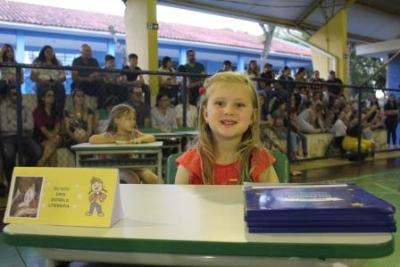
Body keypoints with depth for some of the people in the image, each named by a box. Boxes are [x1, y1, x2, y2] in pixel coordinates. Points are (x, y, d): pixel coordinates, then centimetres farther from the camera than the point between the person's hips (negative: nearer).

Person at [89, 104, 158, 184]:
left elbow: (152, 137, -6)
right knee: (133, 179, -31)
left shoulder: (134, 133, 3)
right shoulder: (110, 135, -9)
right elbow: (92, 139, -25)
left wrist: (140, 139, -27)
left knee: (153, 179, -18)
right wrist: (116, 141, -27)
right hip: (117, 167, -4)